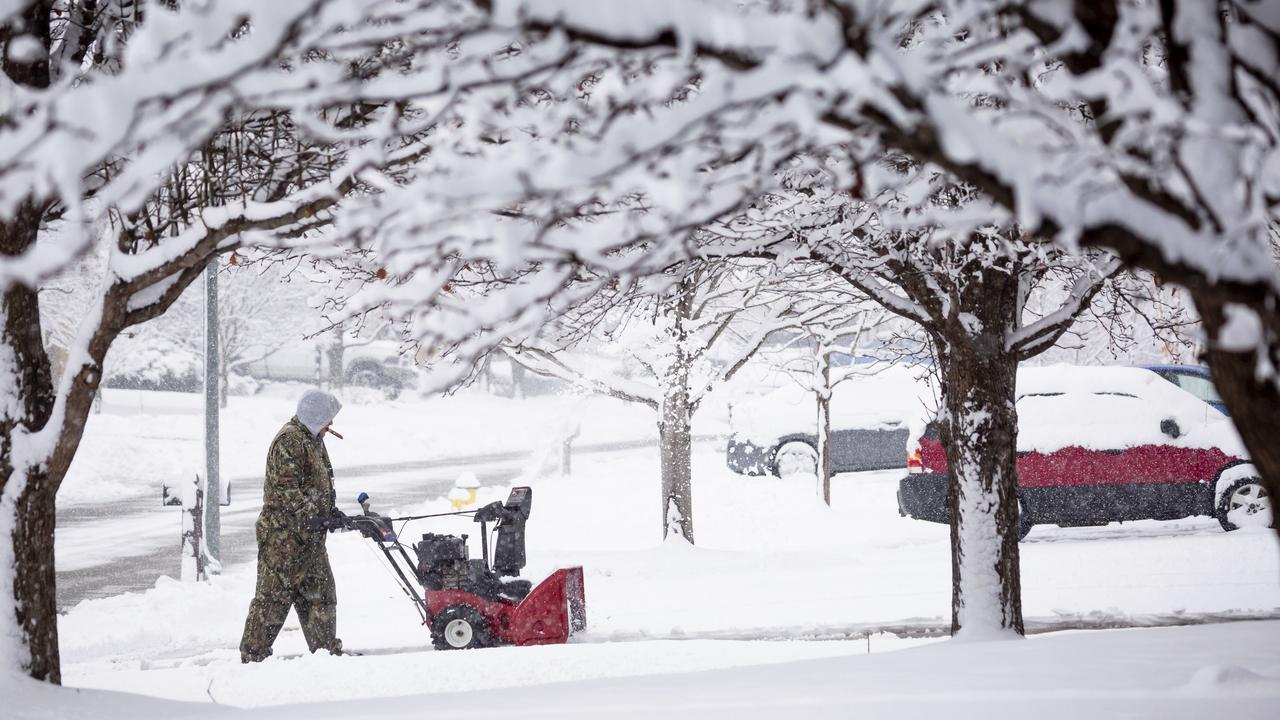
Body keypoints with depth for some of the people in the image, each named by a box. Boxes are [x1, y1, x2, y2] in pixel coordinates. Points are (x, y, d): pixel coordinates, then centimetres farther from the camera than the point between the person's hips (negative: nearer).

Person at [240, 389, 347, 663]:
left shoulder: (313, 440, 20)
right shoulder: (289, 440, -14)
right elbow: (285, 488, -21)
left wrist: (329, 513, 11)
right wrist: (311, 516, -26)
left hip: (309, 537, 10)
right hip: (284, 535, -10)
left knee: (320, 593, 13)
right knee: (275, 594, -8)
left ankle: (326, 649, 21)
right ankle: (253, 654, -5)